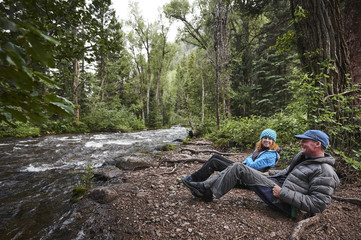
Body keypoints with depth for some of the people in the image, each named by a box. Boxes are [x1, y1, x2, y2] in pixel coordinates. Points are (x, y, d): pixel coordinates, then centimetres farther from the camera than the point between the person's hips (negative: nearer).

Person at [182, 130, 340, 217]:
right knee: (237, 167, -4)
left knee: (238, 169, -17)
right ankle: (205, 186, 0)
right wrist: (269, 174, 15)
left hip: (284, 202, -9)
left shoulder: (324, 172, -15)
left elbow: (317, 205, -19)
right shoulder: (304, 157, 13)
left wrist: (284, 193, -22)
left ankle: (207, 191, -3)